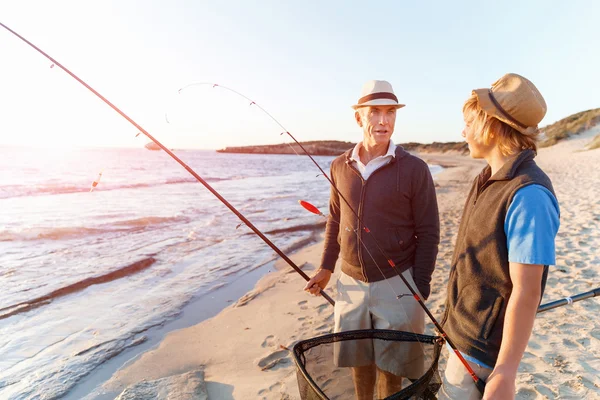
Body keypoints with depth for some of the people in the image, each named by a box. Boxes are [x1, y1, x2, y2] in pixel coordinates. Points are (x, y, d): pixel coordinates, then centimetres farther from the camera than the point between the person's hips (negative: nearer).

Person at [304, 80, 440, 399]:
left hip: (397, 285, -3)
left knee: (389, 366, 13)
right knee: (357, 360, 19)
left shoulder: (415, 169, -10)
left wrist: (420, 289, -8)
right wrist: (326, 268, 10)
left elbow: (428, 234, -7)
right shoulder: (340, 166, 0)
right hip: (351, 283, 3)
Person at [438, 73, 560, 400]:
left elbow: (526, 292, -25)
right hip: (464, 330, 8)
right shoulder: (489, 179, 3)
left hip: (482, 346, -8)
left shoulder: (528, 195, -25)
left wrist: (504, 373, -21)